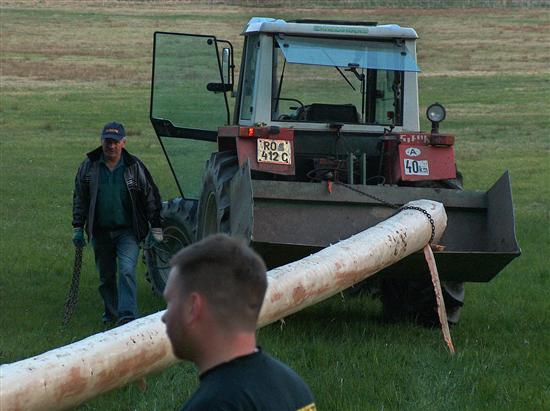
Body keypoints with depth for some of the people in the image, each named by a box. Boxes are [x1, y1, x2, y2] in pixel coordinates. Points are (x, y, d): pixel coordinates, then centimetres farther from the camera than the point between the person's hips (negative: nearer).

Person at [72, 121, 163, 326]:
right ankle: (111, 314, 28)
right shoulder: (89, 167, 3)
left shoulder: (134, 167, -2)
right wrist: (78, 228, 6)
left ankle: (127, 316, -24)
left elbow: (151, 198, 5)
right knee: (106, 276, 12)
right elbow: (79, 199, 11)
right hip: (100, 232, 3)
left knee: (127, 271, -19)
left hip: (128, 232, -3)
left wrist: (156, 229, 3)